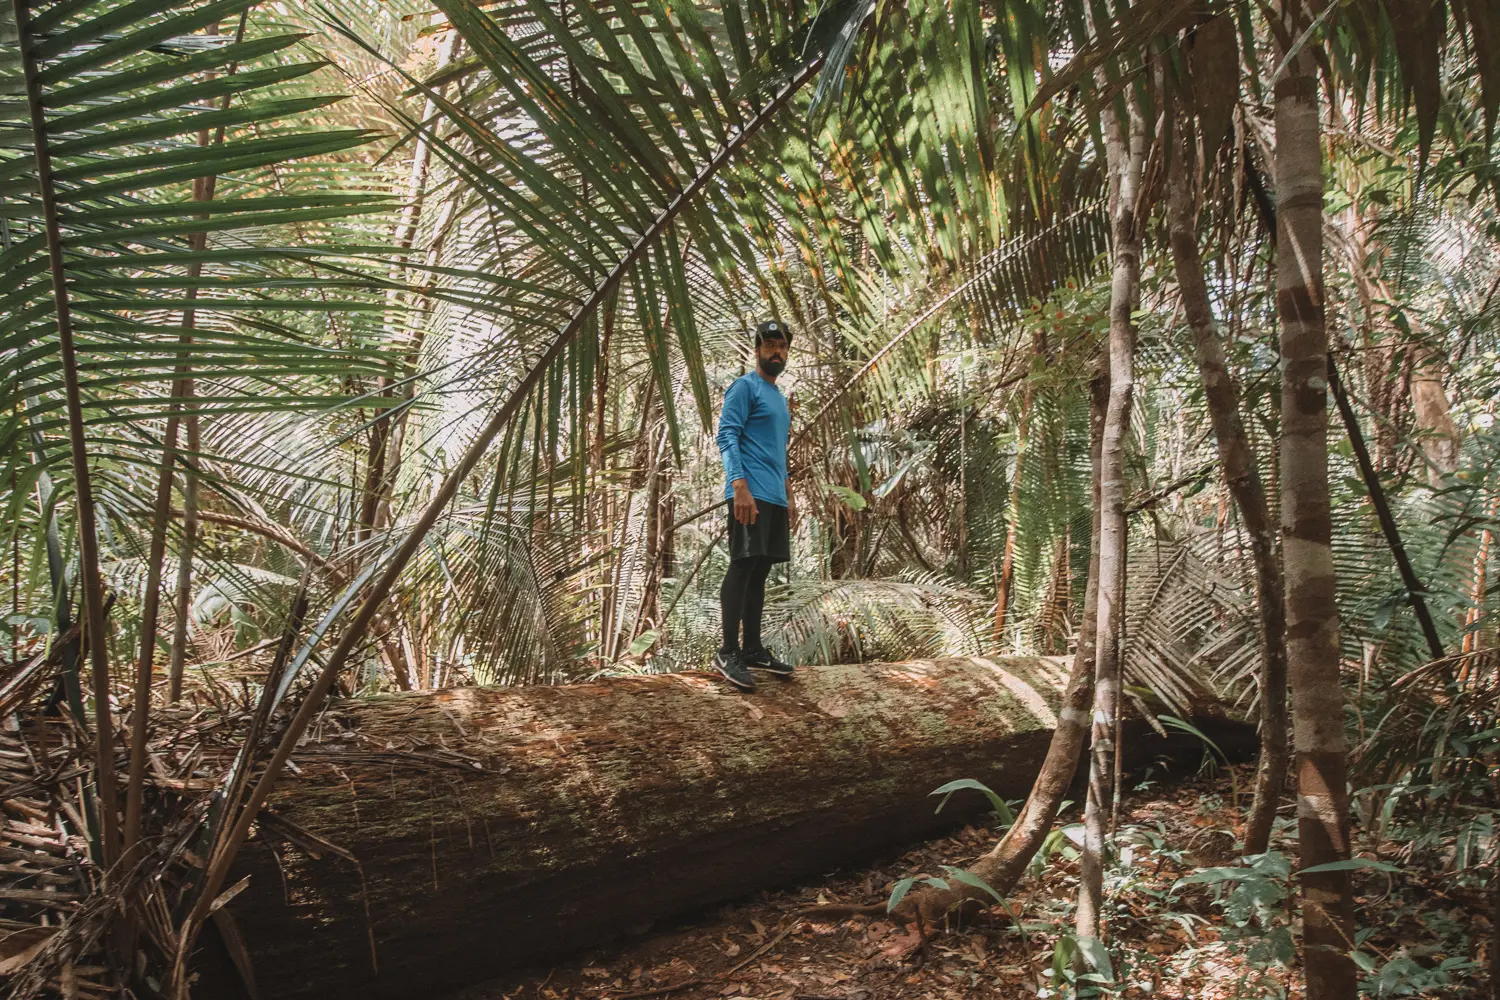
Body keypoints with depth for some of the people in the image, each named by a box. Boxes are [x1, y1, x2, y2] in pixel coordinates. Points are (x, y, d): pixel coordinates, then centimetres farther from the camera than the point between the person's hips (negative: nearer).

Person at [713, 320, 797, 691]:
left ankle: (753, 649, 13)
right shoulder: (745, 386, -2)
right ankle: (728, 652, -11)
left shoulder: (779, 397, 25)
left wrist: (787, 496, 25)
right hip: (751, 494, -9)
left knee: (759, 570, 9)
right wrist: (740, 485, -23)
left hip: (774, 497, 9)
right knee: (743, 566, -12)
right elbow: (727, 436, -12)